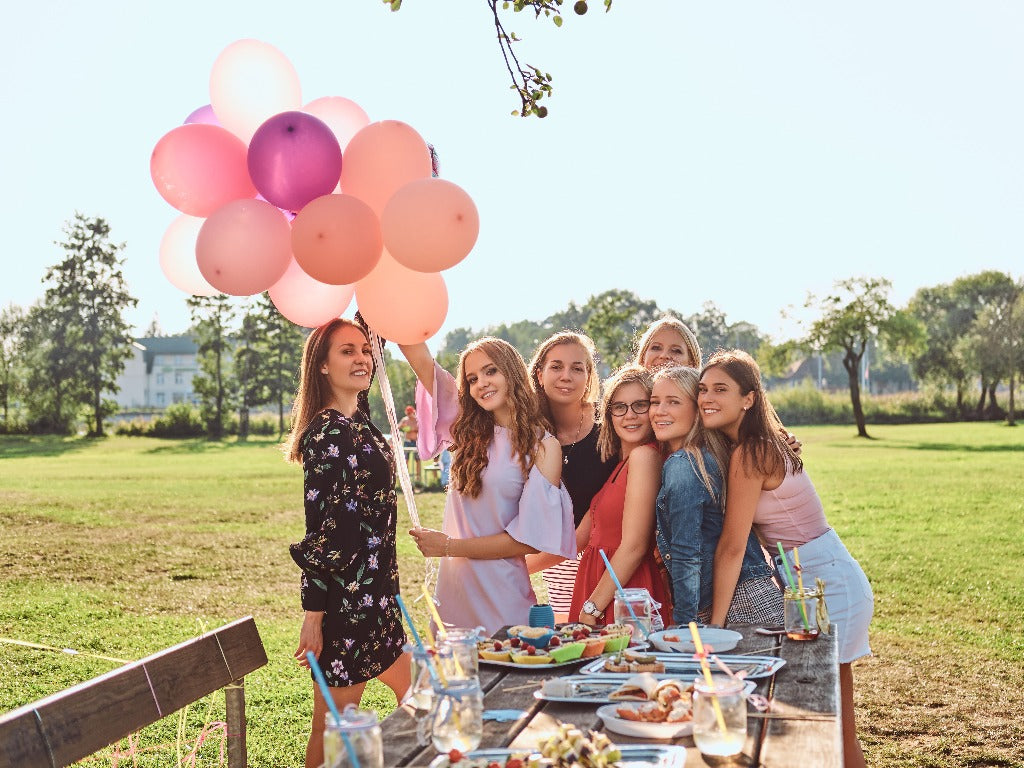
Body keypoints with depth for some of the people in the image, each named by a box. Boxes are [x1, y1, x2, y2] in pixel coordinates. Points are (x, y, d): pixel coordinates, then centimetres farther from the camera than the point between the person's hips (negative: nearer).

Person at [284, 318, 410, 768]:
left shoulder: (358, 418, 5)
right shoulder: (327, 434, -19)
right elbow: (321, 533, -20)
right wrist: (313, 616, -19)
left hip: (375, 591, 10)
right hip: (345, 597, -10)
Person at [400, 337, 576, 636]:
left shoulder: (543, 446, -6)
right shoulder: (470, 431, 7)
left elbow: (530, 539, -10)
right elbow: (421, 359, 4)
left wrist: (449, 547, -8)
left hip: (500, 594, -4)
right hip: (451, 586, 5)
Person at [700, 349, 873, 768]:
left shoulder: (749, 453, -21)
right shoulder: (761, 445, 7)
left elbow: (731, 547, -20)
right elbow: (739, 539, 7)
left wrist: (715, 624, -15)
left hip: (827, 585, -9)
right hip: (817, 581, 9)